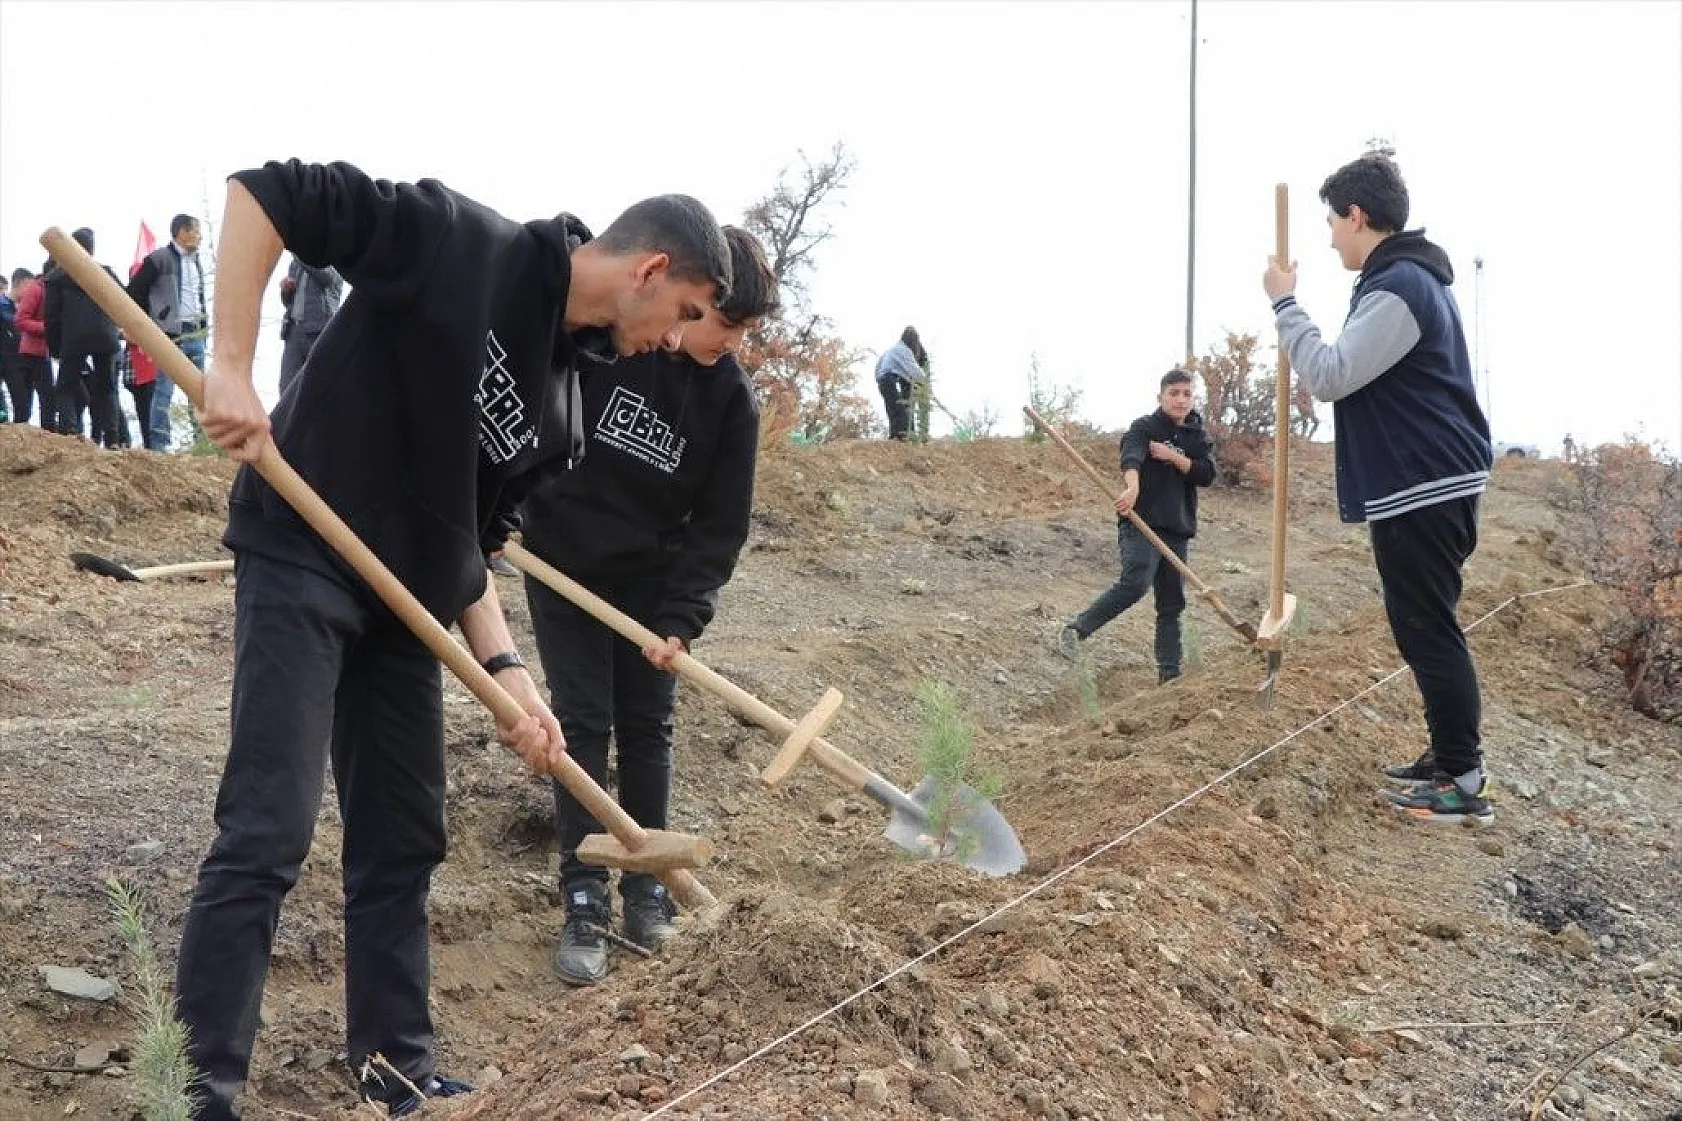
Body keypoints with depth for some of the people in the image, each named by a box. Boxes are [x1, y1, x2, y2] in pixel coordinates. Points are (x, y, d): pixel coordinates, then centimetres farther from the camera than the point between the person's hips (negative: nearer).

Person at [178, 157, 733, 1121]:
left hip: (404, 602, 8)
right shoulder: (455, 238, -12)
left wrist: (505, 668, -2)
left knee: (404, 840, 12)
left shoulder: (561, 407, 9)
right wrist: (233, 365, -21)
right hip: (302, 561, -8)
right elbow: (270, 192, -14)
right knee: (268, 835, -10)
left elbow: (471, 537, 11)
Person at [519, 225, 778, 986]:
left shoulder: (732, 401, -11)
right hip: (562, 562, -2)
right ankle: (584, 900, 2)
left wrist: (681, 619, -17)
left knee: (647, 726, 5)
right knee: (582, 723, -3)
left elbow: (721, 525, -9)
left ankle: (645, 883, 19)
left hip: (652, 578, 2)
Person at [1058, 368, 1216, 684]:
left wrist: (1173, 457, -12)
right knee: (1136, 583, -27)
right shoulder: (1145, 426, -2)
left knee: (1172, 601, 6)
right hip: (1141, 523, -6)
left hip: (1177, 530, 6)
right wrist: (1132, 486, -44)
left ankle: (1169, 673, 10)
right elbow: (1131, 456, -23)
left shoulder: (1198, 437, 14)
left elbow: (1207, 474, 0)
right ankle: (1077, 629, -18)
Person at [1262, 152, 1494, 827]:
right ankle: (1449, 757, 23)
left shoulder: (1397, 288, -18)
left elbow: (1329, 377, -21)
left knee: (1428, 631, -7)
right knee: (1426, 627, 16)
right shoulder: (1416, 277, 17)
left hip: (1421, 489, -11)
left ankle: (1464, 785, -4)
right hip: (1433, 483, 11)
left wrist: (1284, 303, -12)